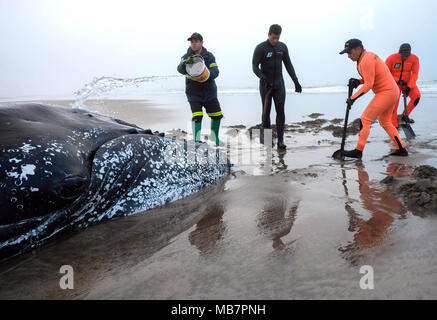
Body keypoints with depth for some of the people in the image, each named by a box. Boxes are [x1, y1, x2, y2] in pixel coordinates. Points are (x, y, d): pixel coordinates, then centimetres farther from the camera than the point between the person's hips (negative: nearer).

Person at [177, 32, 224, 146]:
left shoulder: (209, 56, 0)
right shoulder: (186, 56, -3)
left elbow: (215, 71, -12)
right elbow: (180, 69, -22)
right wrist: (186, 63, -44)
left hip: (209, 91, 2)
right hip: (193, 92, -2)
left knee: (217, 115, 9)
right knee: (197, 116, -16)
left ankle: (214, 136, 32)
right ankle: (196, 140, -5)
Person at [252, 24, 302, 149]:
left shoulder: (282, 47, 7)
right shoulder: (260, 48, -6)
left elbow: (288, 65, 13)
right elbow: (255, 67, -10)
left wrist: (296, 81, 10)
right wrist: (263, 78, -26)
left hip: (279, 84, 3)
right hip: (266, 84, -3)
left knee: (280, 111, -5)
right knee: (266, 111, 3)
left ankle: (280, 140, -2)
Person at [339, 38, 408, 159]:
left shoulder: (366, 61, -18)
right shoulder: (369, 55, 14)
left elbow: (369, 84, -21)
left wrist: (352, 98, -19)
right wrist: (359, 81, 3)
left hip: (386, 93, -11)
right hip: (393, 91, 11)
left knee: (365, 119, -8)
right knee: (385, 122, 19)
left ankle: (358, 151, -4)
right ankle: (402, 150, 23)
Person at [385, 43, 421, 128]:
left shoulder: (414, 58, -14)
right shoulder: (391, 58, -20)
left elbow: (414, 74, -13)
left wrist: (409, 87, -24)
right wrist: (397, 81, -23)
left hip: (408, 82, 2)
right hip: (395, 83, -2)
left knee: (417, 96, -20)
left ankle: (405, 115, -1)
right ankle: (395, 127, 3)